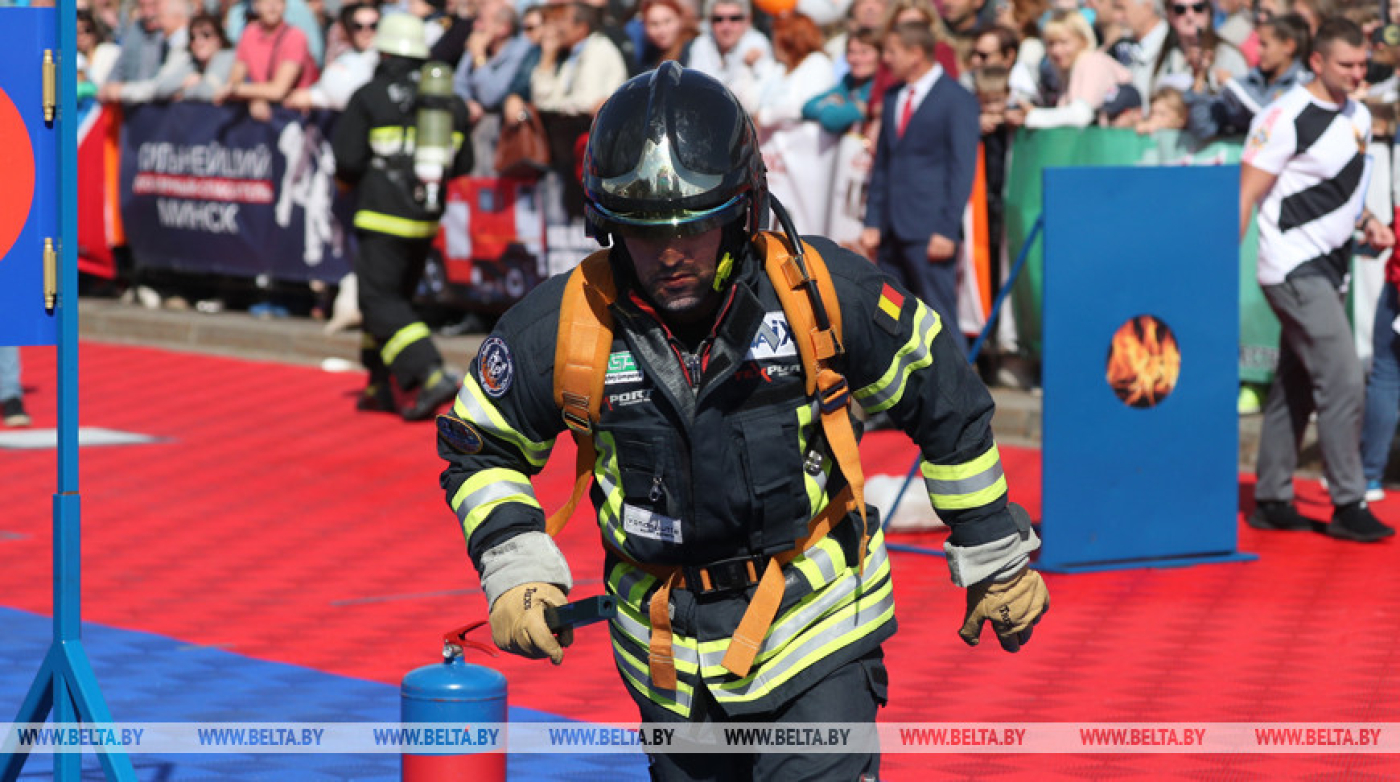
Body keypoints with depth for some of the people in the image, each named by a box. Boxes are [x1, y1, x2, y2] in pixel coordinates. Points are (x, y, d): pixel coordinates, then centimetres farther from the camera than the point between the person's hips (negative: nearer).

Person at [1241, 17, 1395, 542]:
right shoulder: (1286, 118, -13)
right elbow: (1246, 196, -14)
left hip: (1329, 270, 8)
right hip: (1294, 269, -8)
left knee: (1296, 388, 12)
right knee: (1342, 381, -13)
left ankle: (1271, 501, 19)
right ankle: (1348, 504, -8)